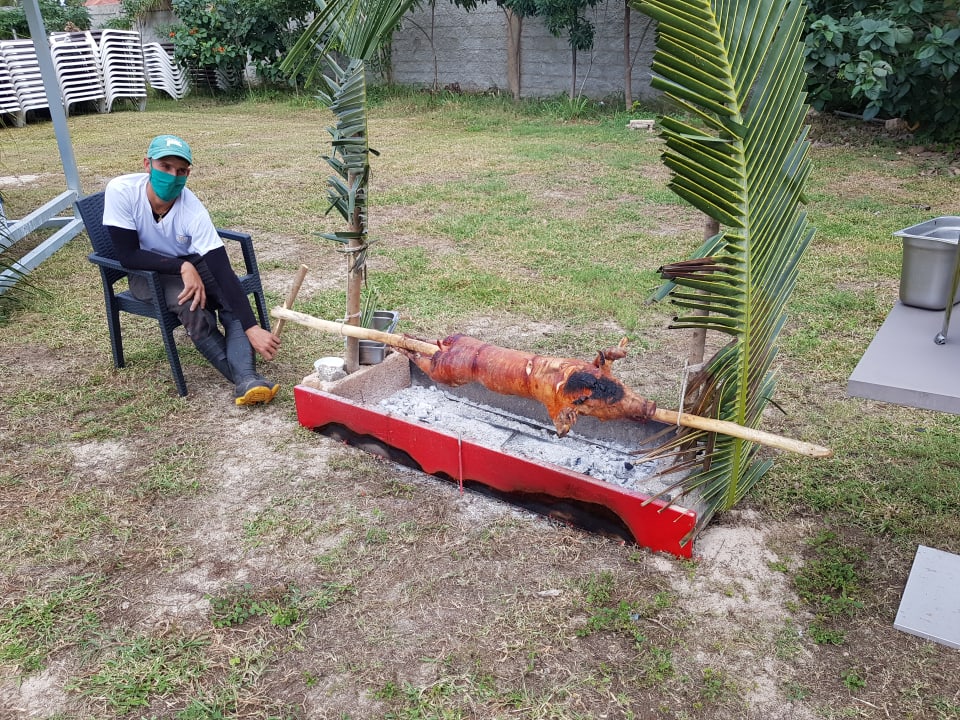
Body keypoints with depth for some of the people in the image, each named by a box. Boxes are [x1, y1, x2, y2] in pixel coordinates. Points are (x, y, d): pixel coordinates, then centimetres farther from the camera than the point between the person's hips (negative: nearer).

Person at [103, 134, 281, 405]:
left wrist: (252, 328, -41)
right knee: (191, 305, -30)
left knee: (232, 296, -26)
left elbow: (223, 272, -33)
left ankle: (246, 380, -37)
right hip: (146, 271, -1)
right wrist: (183, 267, -34)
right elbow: (127, 255, -23)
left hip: (191, 263, 2)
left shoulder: (193, 211, -27)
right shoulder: (120, 191, -26)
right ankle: (243, 378, -21)